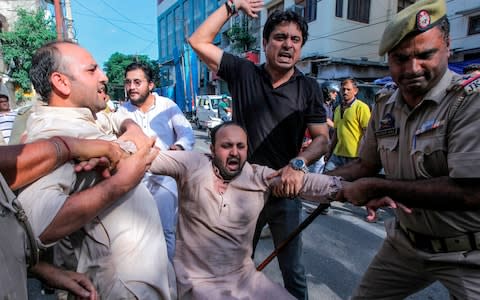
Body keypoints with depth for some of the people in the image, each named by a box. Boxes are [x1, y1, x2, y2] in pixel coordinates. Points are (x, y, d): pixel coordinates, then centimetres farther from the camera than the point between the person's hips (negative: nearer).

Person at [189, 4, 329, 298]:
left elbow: (322, 138, -5)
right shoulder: (243, 73, -3)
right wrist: (232, 5, -3)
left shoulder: (309, 88, -3)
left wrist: (298, 163, -24)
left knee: (292, 268, 14)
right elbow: (199, 41, -3)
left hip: (286, 191, 0)